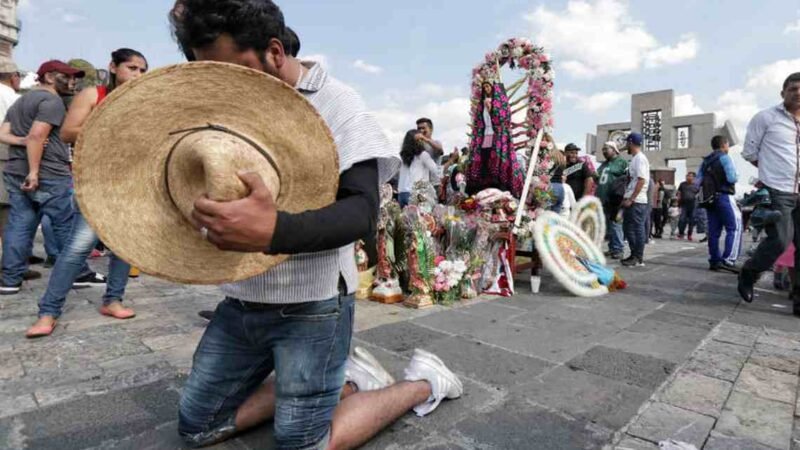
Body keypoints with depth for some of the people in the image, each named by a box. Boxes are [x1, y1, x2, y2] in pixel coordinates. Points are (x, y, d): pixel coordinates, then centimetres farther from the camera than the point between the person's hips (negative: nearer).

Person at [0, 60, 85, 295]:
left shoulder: (19, 101, 23)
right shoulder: (52, 101, -9)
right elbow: (37, 136, -20)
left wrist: (22, 141, -1)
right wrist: (35, 171, -21)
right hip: (49, 175, -9)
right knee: (67, 226, 1)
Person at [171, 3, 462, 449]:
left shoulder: (335, 103, -13)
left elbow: (362, 212, -24)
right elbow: (201, 181, 14)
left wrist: (275, 231, -42)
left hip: (310, 304, -7)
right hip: (242, 300, 7)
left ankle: (424, 382, 18)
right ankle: (344, 377, 21)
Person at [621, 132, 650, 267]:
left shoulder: (640, 158, -12)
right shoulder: (635, 159, 17)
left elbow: (641, 181, -19)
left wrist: (631, 199, -20)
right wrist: (627, 199, 17)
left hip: (636, 201, -10)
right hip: (631, 201, 10)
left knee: (637, 228, -4)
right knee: (628, 227, 14)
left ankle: (639, 258, 2)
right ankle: (634, 254, 21)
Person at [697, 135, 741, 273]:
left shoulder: (705, 161, 15)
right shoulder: (725, 158, -5)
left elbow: (698, 181, 12)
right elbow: (732, 178, -14)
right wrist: (737, 176, 6)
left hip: (709, 198, 7)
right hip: (723, 197, -7)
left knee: (713, 230, 7)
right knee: (734, 228, -7)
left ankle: (714, 261, 8)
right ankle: (728, 260, -15)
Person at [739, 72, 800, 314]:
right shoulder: (765, 118, 1)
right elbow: (749, 152, 3)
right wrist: (771, 170, 4)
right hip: (776, 192, -5)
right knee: (780, 241, -12)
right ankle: (748, 275, 13)